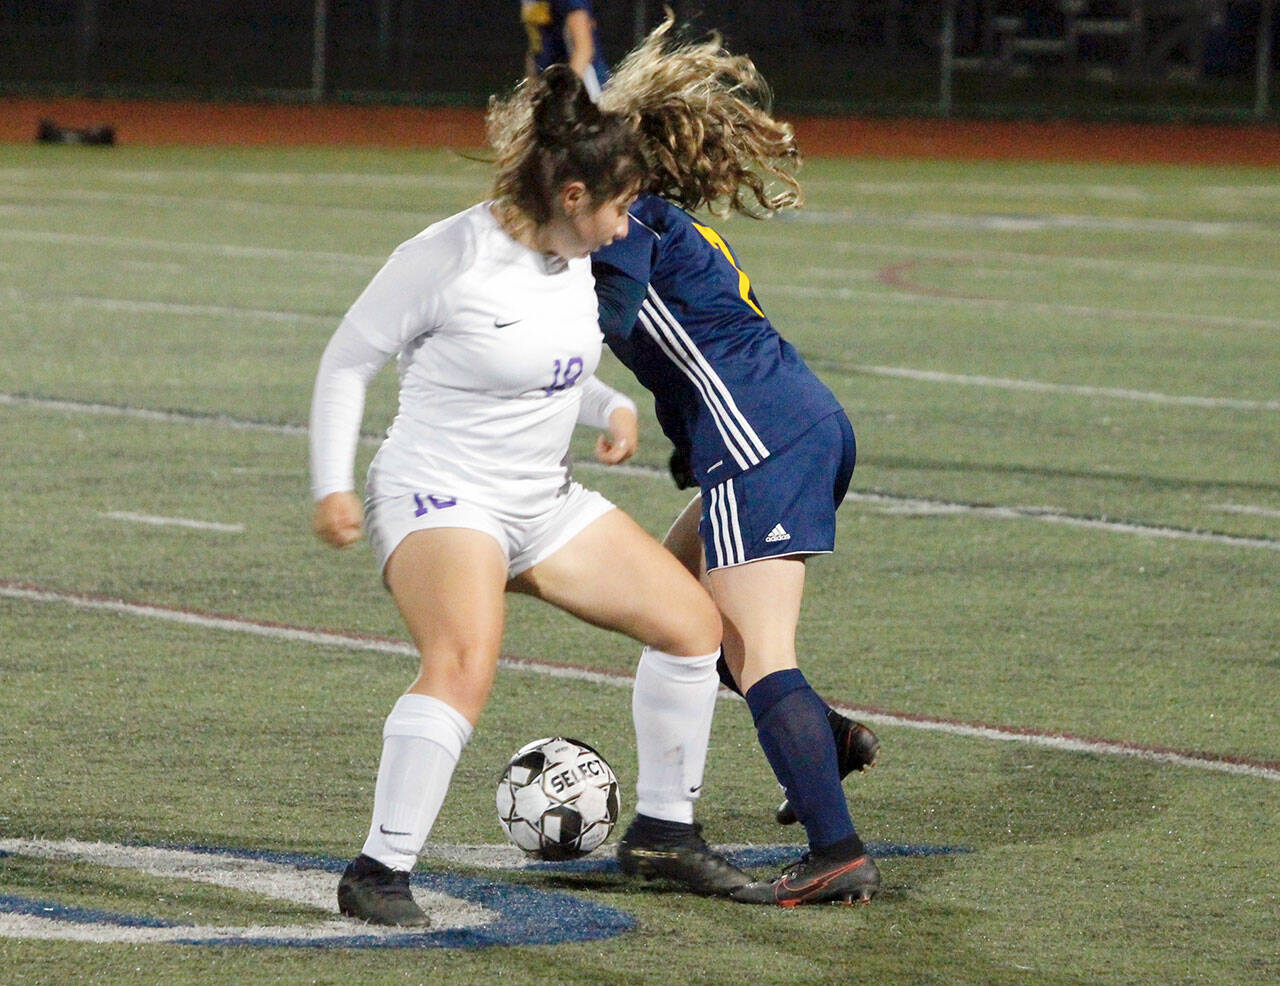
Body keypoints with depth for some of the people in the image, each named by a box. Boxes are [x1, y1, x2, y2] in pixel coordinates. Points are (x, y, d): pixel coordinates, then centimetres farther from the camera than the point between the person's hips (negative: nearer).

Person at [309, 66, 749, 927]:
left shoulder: (577, 259, 5)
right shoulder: (451, 257, -19)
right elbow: (348, 361, -9)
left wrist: (612, 407, 3)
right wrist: (333, 485, -16)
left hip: (546, 501, 9)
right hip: (439, 498, -9)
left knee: (692, 621, 8)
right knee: (467, 660, -34)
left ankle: (667, 829, 24)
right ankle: (378, 874, -29)